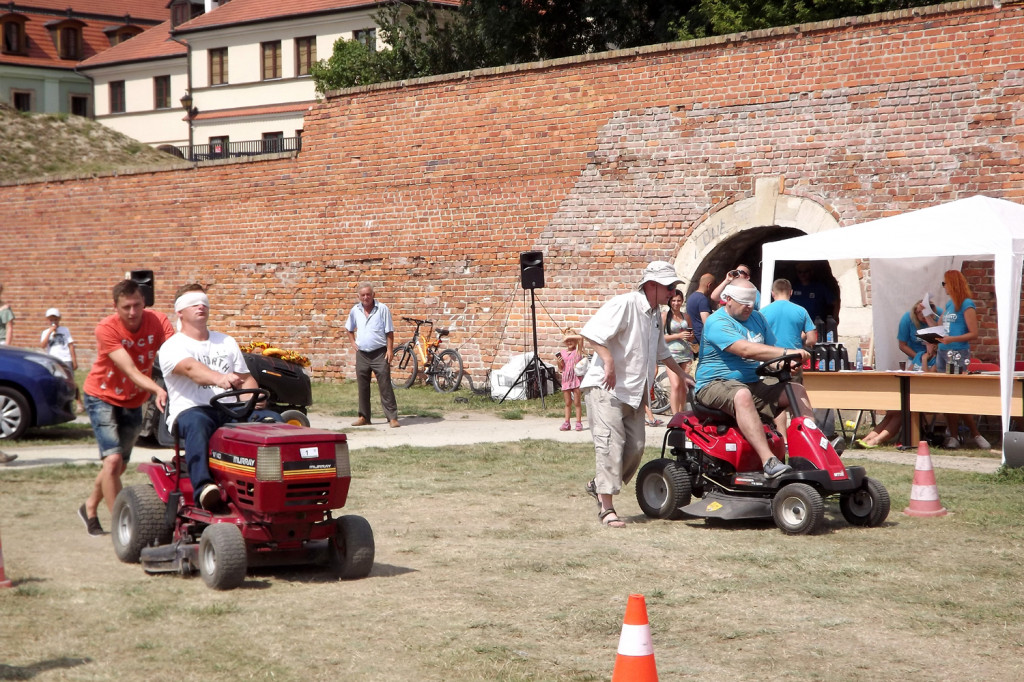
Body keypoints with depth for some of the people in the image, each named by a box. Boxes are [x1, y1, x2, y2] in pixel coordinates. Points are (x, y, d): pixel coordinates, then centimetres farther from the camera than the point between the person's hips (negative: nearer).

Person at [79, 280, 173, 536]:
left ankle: (90, 508, 39)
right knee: (113, 459, -21)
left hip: (133, 402, 4)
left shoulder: (157, 322, -19)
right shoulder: (107, 329, -26)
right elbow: (130, 370, -36)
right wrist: (158, 390, -53)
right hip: (102, 398, -4)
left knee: (120, 465, 15)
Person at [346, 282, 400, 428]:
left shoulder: (382, 309, -4)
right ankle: (364, 417, 18)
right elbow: (349, 329, 25)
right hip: (362, 354, 4)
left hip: (379, 353, -4)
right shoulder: (355, 311, 8)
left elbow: (389, 332, -4)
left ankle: (392, 417, -7)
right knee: (362, 387, 9)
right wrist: (353, 342, 11)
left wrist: (390, 350, -11)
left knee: (385, 386, -7)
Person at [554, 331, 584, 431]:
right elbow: (561, 369, 13)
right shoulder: (562, 352, 9)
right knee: (568, 403, 9)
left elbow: (580, 337, -17)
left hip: (576, 379, -4)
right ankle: (566, 423, 11)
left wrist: (569, 337, -12)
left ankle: (578, 422, 4)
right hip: (566, 380, 4)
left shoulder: (577, 351, 0)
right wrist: (559, 363, -6)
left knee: (577, 402, 0)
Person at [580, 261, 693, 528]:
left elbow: (661, 352, 31)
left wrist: (683, 375, 29)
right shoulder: (624, 304, -14)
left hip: (634, 391, 9)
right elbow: (592, 331, -23)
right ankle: (606, 508, -11)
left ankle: (599, 485, 24)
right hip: (606, 387, -9)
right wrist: (608, 361, -29)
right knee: (610, 444, -13)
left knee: (635, 446, 4)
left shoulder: (655, 315, 16)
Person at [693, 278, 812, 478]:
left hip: (753, 383, 8)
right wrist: (786, 353, -34)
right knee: (742, 395, -39)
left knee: (797, 390, -3)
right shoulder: (717, 323, -13)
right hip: (716, 385, -8)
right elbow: (746, 350, -27)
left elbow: (771, 350, 13)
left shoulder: (756, 318, 16)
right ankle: (768, 461, -50)